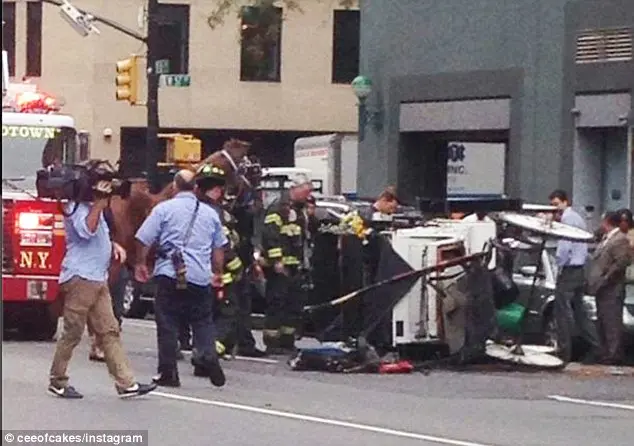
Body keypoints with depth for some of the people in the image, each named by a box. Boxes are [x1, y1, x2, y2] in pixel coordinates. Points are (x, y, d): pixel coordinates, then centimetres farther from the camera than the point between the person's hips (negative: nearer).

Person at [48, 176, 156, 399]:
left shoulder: (94, 207, 20)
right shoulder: (78, 207, -11)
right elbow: (87, 230, -29)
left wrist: (114, 246, 13)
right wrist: (99, 203, -25)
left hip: (98, 280, 10)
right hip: (80, 278, -10)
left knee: (109, 332, 5)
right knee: (72, 332, -4)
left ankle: (126, 383, 3)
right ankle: (58, 382, 6)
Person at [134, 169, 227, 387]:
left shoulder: (164, 209, 0)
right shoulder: (210, 213, 11)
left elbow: (144, 240, -1)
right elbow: (218, 248, 19)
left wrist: (141, 263, 14)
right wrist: (218, 273, 31)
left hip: (169, 275, -3)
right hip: (201, 277, 3)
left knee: (168, 324, 3)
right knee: (203, 322, 12)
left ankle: (168, 372, 3)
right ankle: (208, 357, -8)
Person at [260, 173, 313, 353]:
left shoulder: (298, 210, 20)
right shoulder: (278, 208, -12)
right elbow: (270, 234, -21)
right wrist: (276, 260, -24)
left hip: (293, 266, 10)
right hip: (278, 266, -10)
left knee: (294, 304, 11)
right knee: (277, 303, -9)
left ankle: (287, 341, 18)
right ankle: (272, 343, -7)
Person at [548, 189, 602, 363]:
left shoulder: (568, 218, -12)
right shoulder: (578, 218, 18)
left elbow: (565, 246, -21)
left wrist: (560, 266, -11)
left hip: (569, 270, -10)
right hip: (580, 270, 10)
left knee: (563, 311, -6)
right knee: (579, 311, 13)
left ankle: (564, 353, -5)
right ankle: (596, 347, 10)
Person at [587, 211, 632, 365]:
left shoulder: (620, 240, -12)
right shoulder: (606, 239, 18)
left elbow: (623, 261, -23)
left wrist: (606, 278, -19)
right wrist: (593, 282, 12)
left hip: (611, 290, -10)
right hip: (602, 290, 10)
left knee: (612, 324, -8)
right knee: (603, 323, 14)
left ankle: (614, 355, -7)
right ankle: (607, 353, 20)